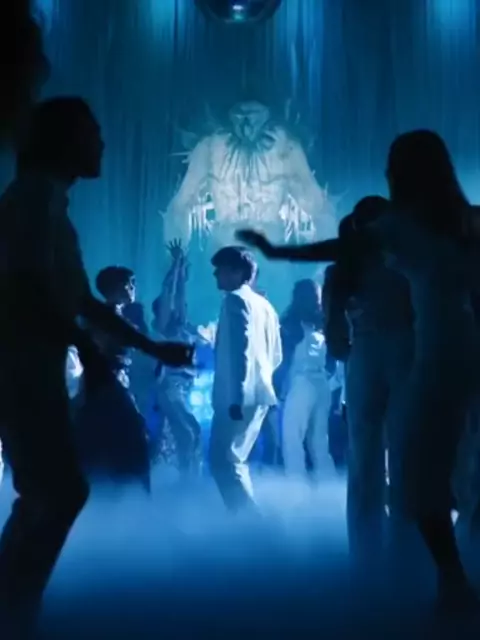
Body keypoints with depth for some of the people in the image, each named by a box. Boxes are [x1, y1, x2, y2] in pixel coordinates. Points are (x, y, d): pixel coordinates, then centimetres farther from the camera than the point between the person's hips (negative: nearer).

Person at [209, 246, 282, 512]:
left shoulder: (235, 299, -6)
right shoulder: (264, 304, 18)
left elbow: (240, 350, -17)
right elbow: (276, 356, 19)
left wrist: (236, 397, -21)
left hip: (238, 396, -9)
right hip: (259, 394, 9)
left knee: (222, 461, -10)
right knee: (234, 460, 16)